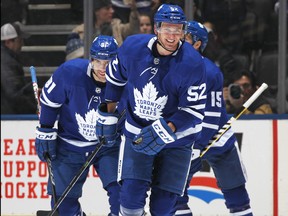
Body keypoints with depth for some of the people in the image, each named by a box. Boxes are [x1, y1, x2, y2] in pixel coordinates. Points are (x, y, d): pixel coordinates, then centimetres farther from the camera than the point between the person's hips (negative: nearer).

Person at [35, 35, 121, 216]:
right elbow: (49, 99, -7)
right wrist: (45, 132, -4)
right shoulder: (70, 72, -23)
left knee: (121, 189, -17)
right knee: (63, 198, 4)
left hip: (108, 145, 0)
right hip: (70, 145, 0)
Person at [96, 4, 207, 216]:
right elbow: (115, 77, 8)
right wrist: (108, 113, 14)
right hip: (137, 132, 2)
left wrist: (166, 131, -31)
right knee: (131, 192, -12)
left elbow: (194, 111, -19)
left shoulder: (193, 63, -21)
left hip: (177, 138, -1)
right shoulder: (132, 47, -13)